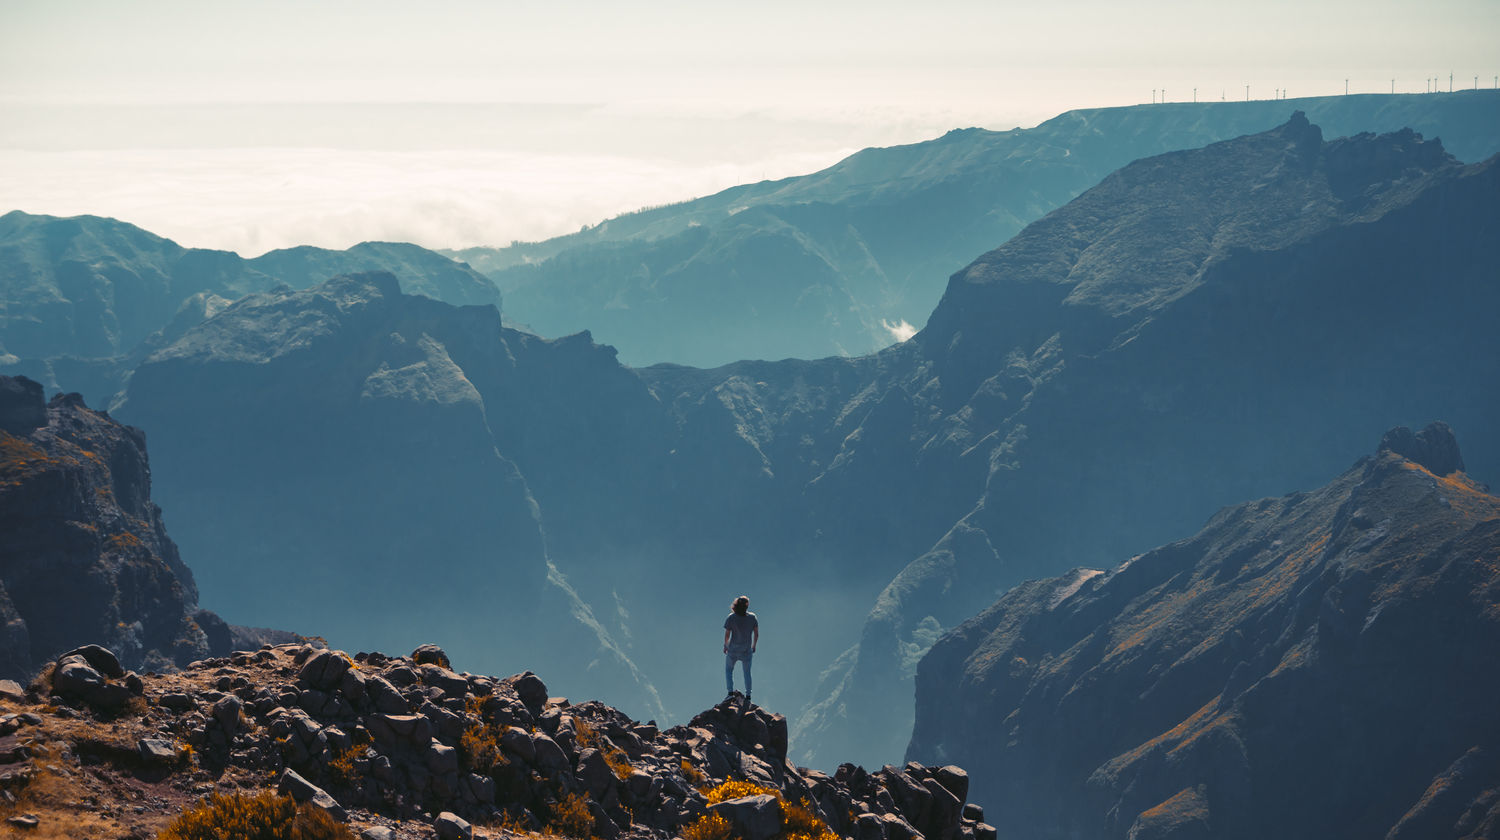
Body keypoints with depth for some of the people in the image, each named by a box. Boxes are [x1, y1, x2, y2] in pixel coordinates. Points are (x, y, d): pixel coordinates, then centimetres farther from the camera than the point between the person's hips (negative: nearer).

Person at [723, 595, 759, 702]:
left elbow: (727, 635, -13)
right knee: (747, 673, 20)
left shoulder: (731, 618, -17)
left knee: (728, 670, 21)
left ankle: (730, 692, 13)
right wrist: (754, 646, 13)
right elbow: (756, 634, -4)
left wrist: (725, 646, 5)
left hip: (733, 649, -2)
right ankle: (748, 696, 24)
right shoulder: (752, 617, -11)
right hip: (747, 650, 2)